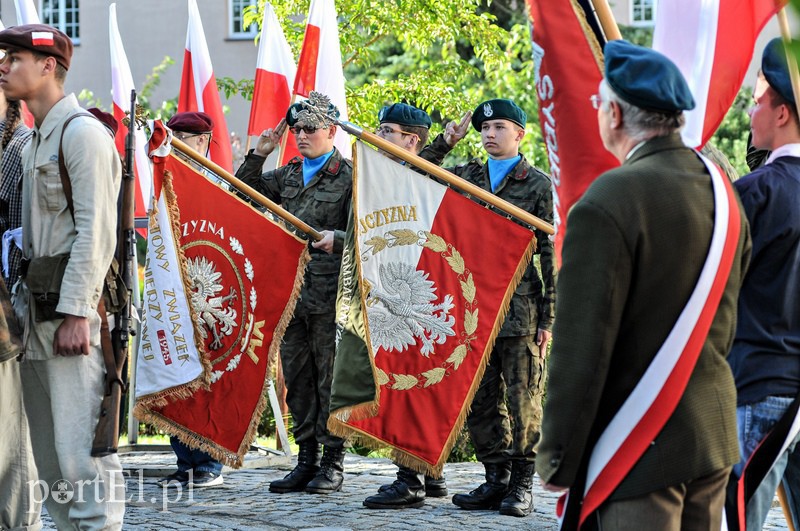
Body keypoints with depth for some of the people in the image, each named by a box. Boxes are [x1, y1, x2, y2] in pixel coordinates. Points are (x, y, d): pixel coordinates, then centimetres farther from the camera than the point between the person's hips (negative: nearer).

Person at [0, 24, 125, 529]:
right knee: (49, 456, 10)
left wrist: (75, 313, -21)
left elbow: (94, 231, -16)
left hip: (75, 314, -10)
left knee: (80, 451, -12)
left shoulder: (82, 132, -9)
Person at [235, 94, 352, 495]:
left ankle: (333, 462, 4)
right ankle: (306, 459, 15)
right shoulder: (287, 175, 16)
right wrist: (258, 155, 7)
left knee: (330, 377, -2)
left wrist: (338, 238, -27)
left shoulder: (349, 175, -3)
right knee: (297, 377, 9)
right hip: (290, 291, 6)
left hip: (330, 293, -6)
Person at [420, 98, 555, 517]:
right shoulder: (466, 176, 14)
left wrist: (548, 318, -6)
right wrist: (443, 144, 7)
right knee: (480, 400, 7)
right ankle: (496, 479, 16)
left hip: (520, 308, -5)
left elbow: (551, 255, -1)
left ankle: (522, 485, 6)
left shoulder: (538, 185, 1)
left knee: (523, 400, -1)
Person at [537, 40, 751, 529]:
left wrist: (557, 462, -9)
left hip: (641, 451, -8)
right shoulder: (723, 191, 6)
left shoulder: (607, 205, -18)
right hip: (715, 436, 8)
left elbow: (582, 349, -17)